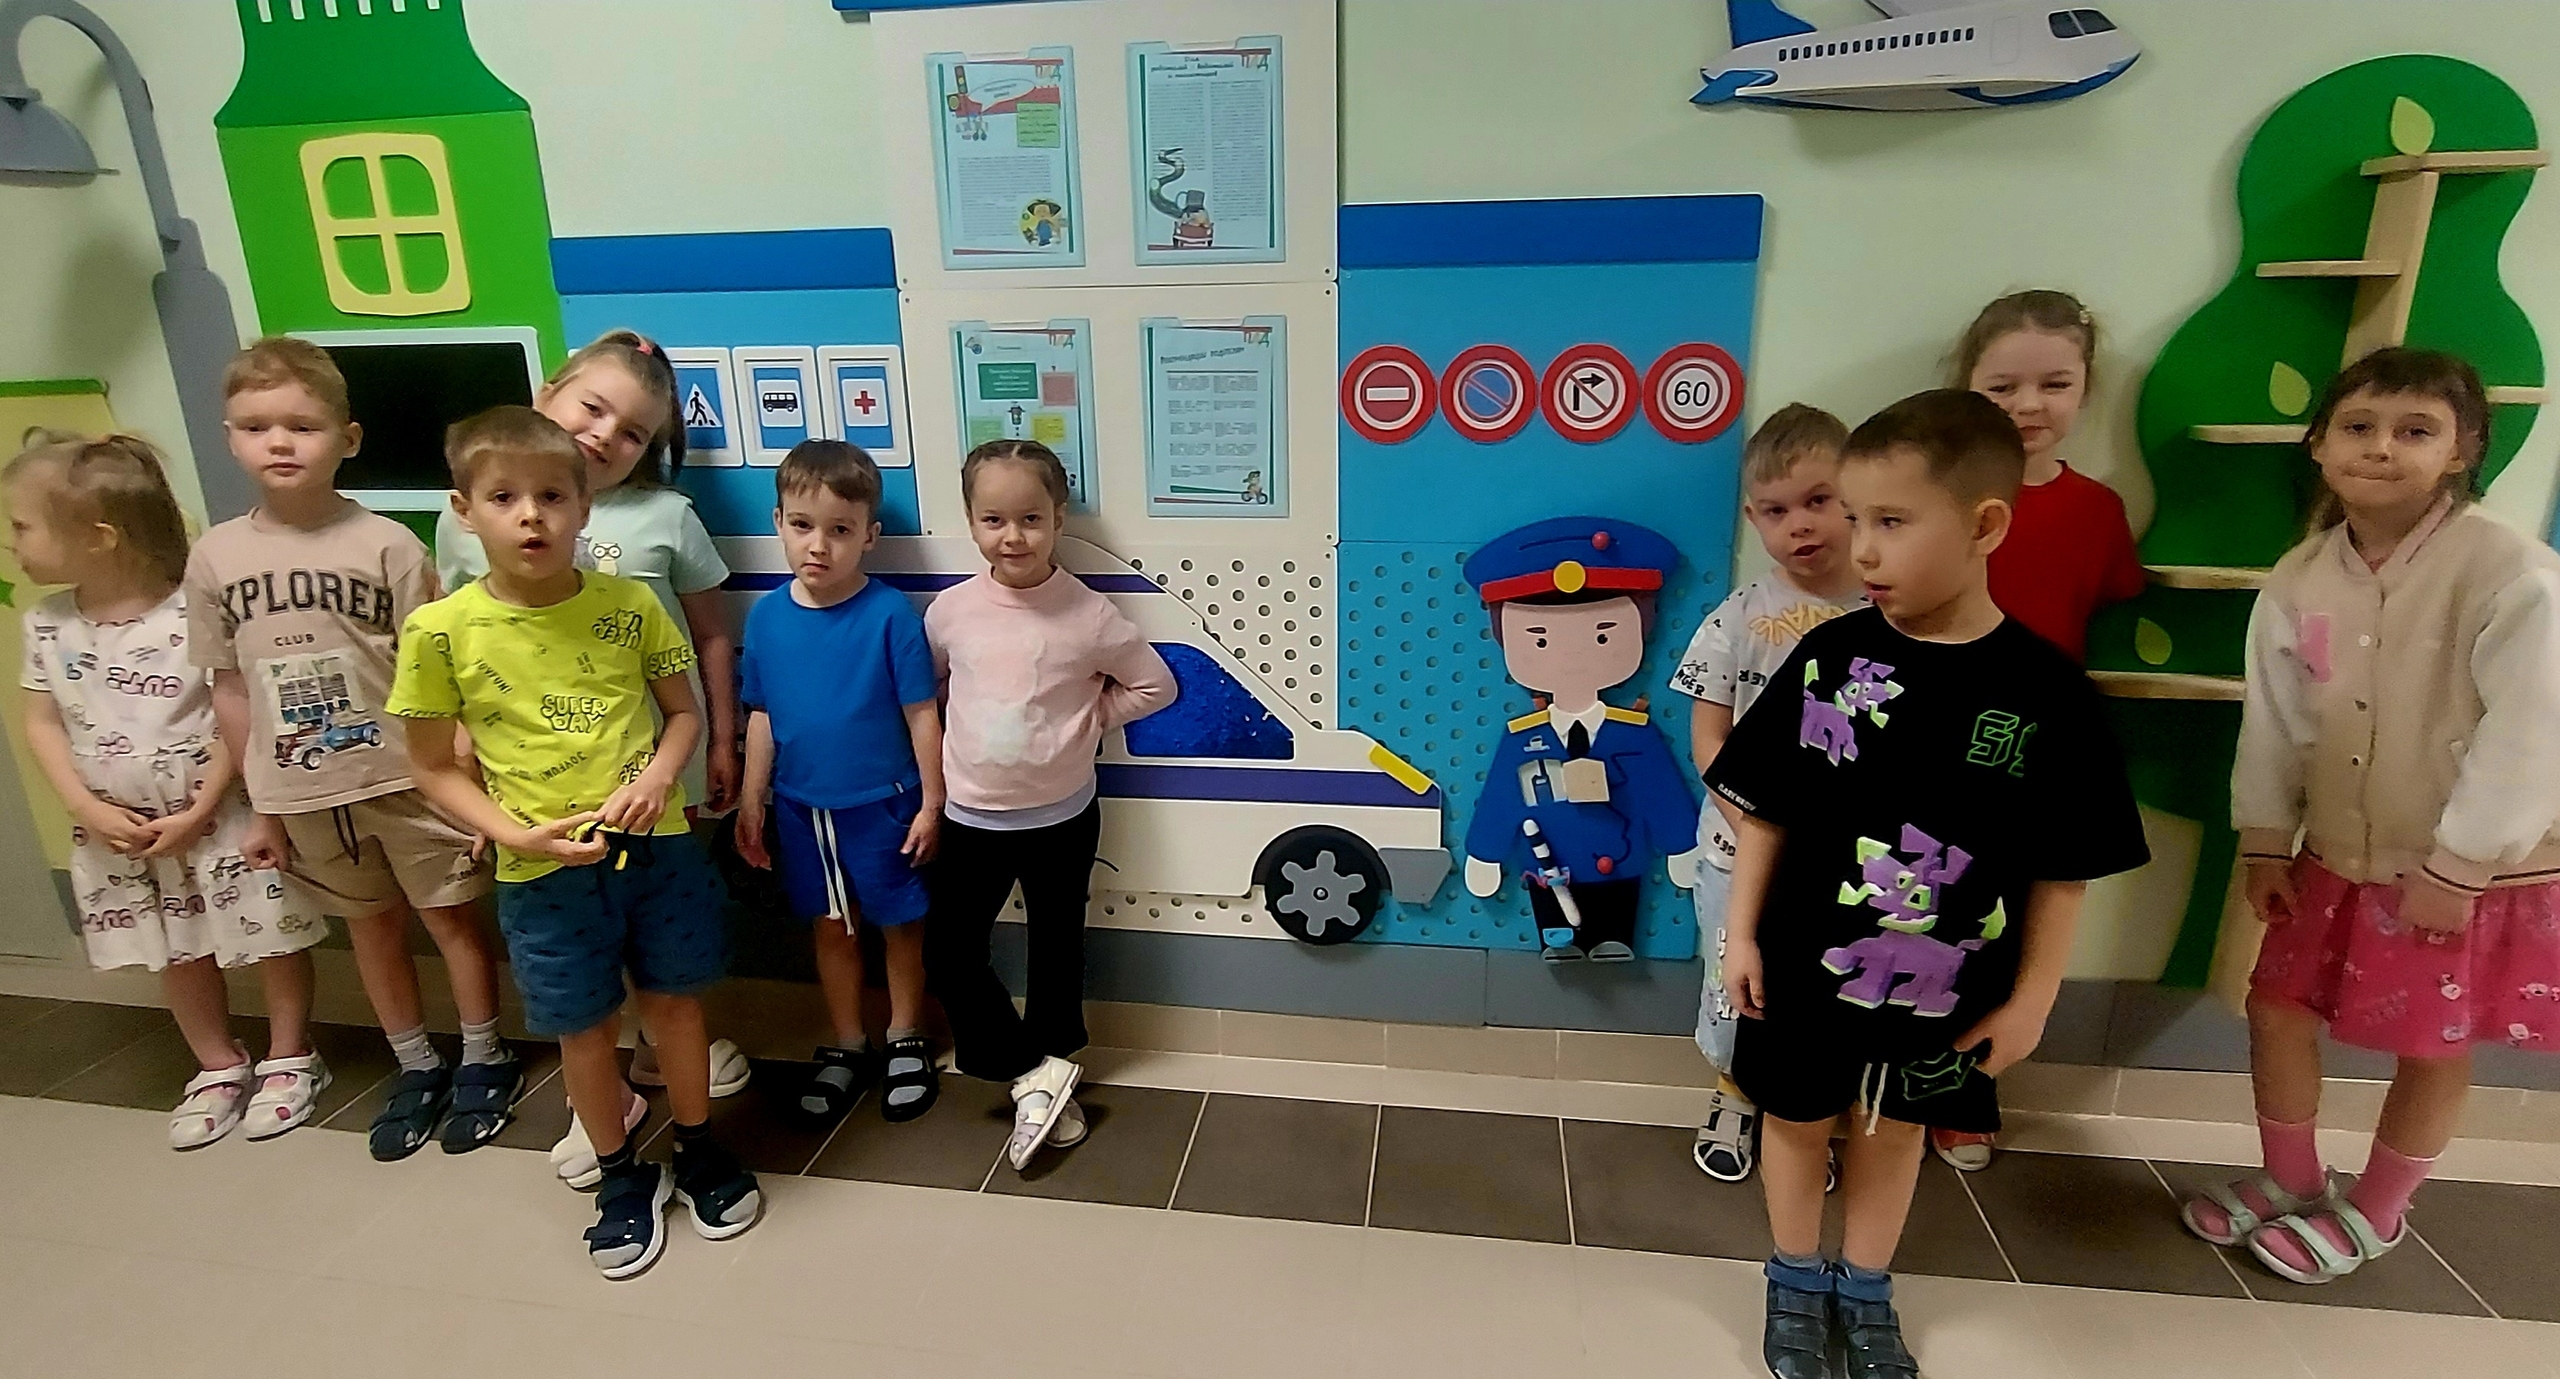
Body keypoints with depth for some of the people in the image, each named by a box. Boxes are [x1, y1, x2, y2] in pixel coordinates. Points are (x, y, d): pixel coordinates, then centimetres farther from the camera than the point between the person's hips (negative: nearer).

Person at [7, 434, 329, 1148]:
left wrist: (198, 814, -16)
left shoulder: (195, 612, -19)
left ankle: (290, 1058, 27)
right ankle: (218, 1066, 36)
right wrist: (88, 810, -9)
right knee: (178, 954, 18)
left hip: (219, 816, -5)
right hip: (118, 829, 6)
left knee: (271, 937, 7)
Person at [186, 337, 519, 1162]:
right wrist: (260, 807, 7)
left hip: (408, 778, -4)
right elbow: (231, 691, 5)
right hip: (302, 794, 4)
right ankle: (415, 1068, 36)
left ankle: (485, 1061, 29)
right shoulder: (216, 557, -2)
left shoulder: (387, 545, -12)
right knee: (372, 928, 18)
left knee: (451, 917, 10)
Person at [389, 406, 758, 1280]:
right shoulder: (441, 632, -10)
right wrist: (512, 833, -15)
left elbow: (685, 712, 4)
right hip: (544, 873, -1)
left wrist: (656, 774, -15)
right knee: (586, 1029, 16)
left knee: (675, 1003, 17)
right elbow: (432, 767, -2)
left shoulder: (631, 605, -7)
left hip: (659, 848, 1)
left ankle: (699, 1151, 40)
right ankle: (622, 1177, 39)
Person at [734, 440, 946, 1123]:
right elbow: (762, 715, 4)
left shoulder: (890, 614, -17)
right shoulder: (767, 615, -4)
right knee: (830, 927, 18)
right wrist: (750, 802, 7)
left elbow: (922, 712, -11)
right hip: (802, 807, 4)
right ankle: (847, 1046, 37)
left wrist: (931, 802, -9)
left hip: (883, 804, -4)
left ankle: (906, 1041, 34)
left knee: (899, 923, 13)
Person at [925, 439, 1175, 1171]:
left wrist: (1084, 721, -7)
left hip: (1061, 817, -2)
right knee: (948, 953, 3)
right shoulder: (950, 611, -8)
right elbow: (928, 685, 11)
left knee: (1056, 951, 12)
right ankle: (1038, 1074, 17)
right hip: (971, 817, 2)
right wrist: (959, 740, 1)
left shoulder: (1088, 616, -14)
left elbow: (1155, 686, -3)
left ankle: (1038, 1078, 33)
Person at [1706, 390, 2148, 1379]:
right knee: (1798, 1119, 18)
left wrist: (2030, 1000, -3)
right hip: (1807, 964, 0)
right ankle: (1797, 1282, 42)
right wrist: (1742, 933, -5)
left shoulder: (2046, 689, -15)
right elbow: (1766, 812, -5)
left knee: (1894, 1128, 22)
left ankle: (1865, 1289, 45)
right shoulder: (1829, 656, -14)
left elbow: (2063, 870, -6)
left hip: (1945, 987, 0)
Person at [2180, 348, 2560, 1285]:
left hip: (2479, 868, -4)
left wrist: (2457, 864, -19)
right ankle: (2290, 1181, 34)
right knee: (2278, 1004, 11)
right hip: (2340, 857, 5)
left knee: (2433, 1044, 11)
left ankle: (2373, 1214, 33)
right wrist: (2265, 839, 4)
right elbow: (2274, 719, 2)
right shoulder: (2299, 580, -4)